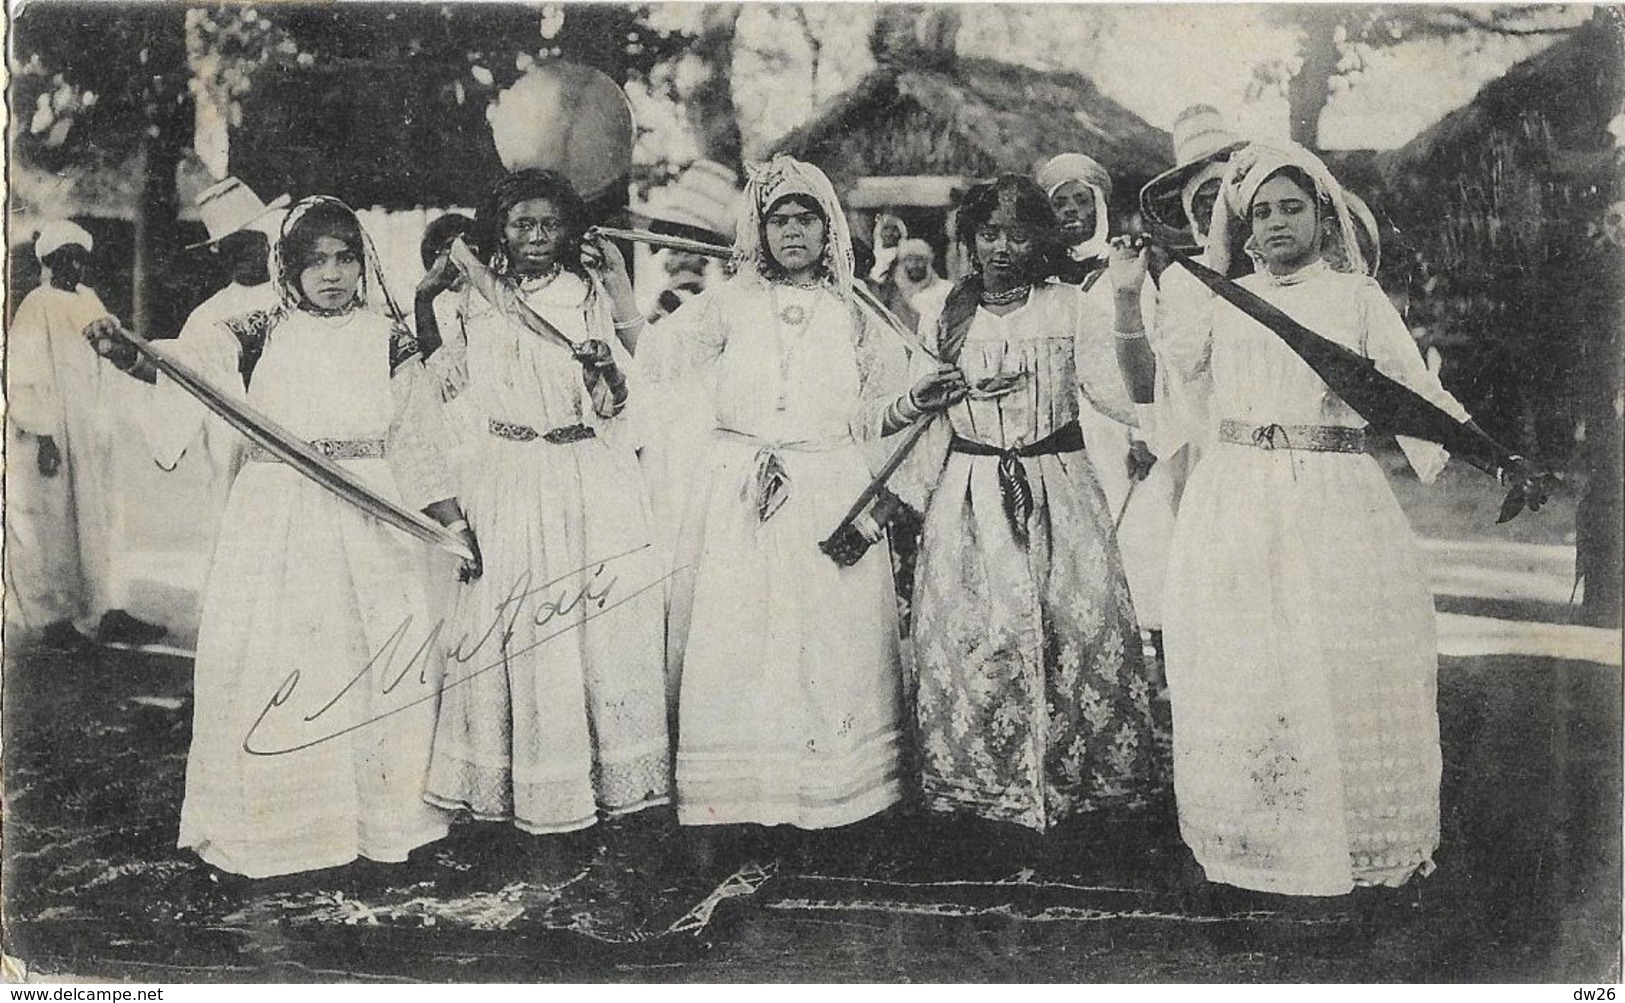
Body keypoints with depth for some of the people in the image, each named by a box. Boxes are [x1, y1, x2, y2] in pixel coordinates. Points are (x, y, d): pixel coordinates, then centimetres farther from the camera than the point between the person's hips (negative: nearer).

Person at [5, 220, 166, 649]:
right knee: (50, 526, 0)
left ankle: (109, 613, 8)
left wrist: (108, 431, 18)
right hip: (50, 437, -7)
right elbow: (25, 378, -14)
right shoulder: (35, 308, -10)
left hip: (90, 435, 7)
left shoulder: (90, 303, 11)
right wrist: (42, 435, -20)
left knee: (98, 520, 6)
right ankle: (52, 618, 10)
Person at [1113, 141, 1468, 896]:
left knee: (1341, 669, -1)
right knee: (1238, 672, 4)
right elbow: (1145, 382, 8)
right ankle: (1247, 838, 18)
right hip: (1235, 507, 2)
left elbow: (1418, 394, -3)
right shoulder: (1224, 303, 12)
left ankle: (1360, 845, 14)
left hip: (1335, 504, -2)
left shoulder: (1357, 298, 6)